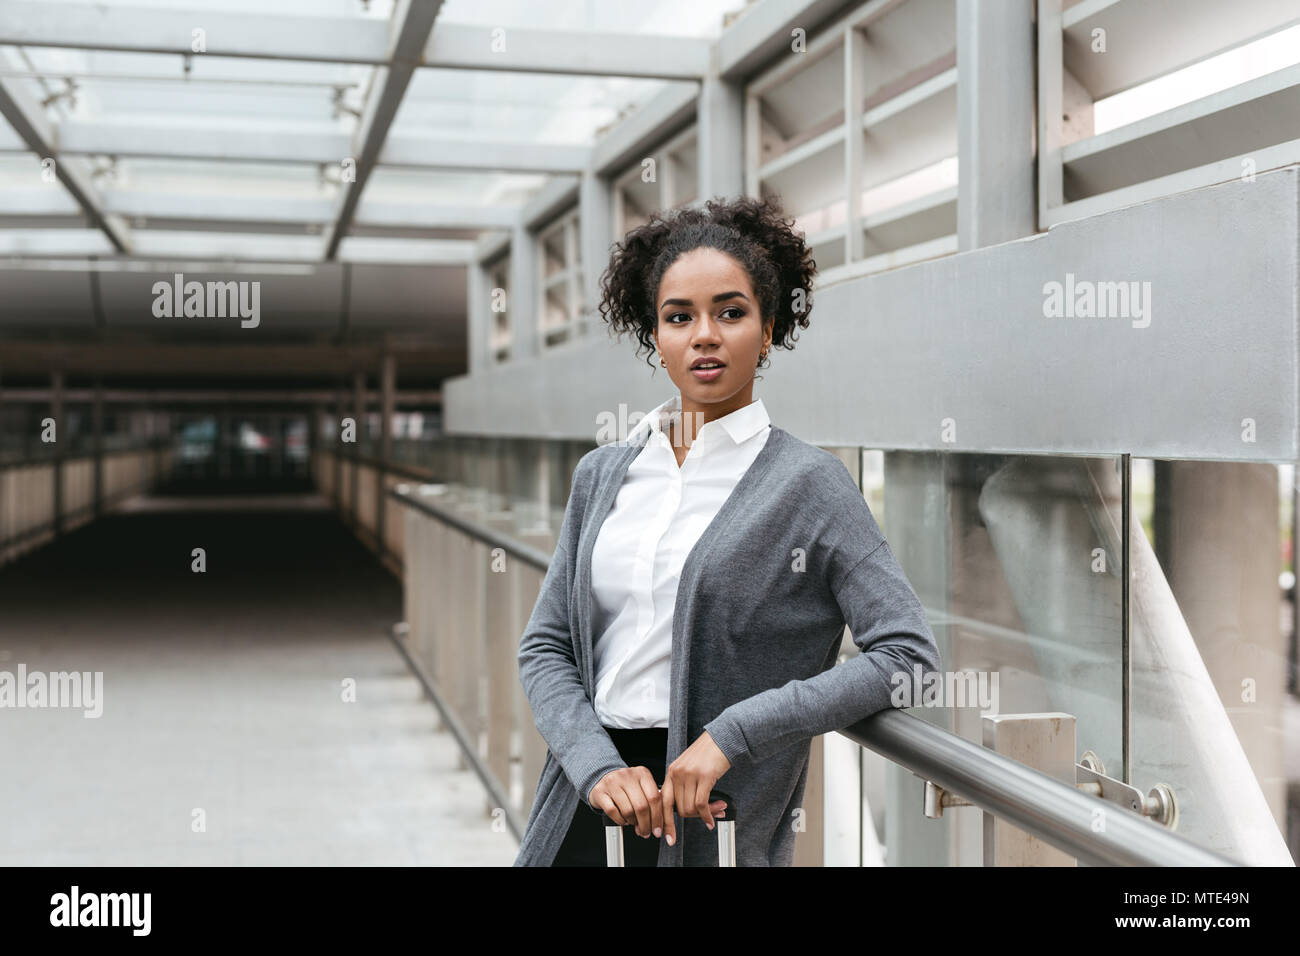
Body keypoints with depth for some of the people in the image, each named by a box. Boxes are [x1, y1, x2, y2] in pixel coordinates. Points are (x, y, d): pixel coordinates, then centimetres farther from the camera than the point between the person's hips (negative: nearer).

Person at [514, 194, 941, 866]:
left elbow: (909, 654, -13)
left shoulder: (807, 483, -7)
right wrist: (598, 768, -12)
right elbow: (545, 646, 5)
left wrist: (735, 732, -18)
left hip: (713, 822, -3)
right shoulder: (601, 475, 6)